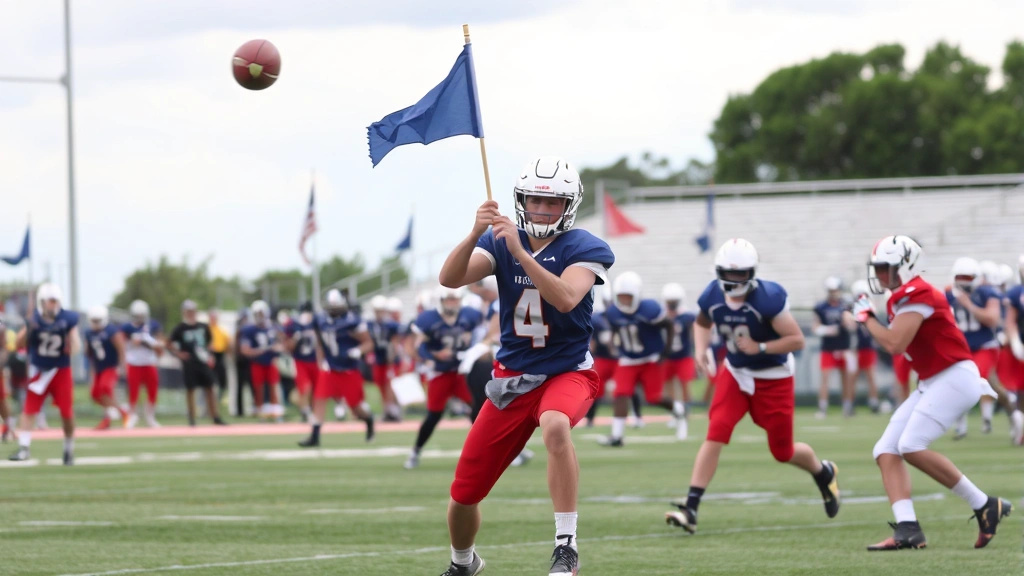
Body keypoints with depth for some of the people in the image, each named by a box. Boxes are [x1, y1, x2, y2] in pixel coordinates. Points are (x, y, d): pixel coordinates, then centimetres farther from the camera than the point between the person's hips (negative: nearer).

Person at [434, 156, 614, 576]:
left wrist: (519, 251, -37)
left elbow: (565, 299, -29)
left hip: (567, 372, -4)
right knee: (463, 496, 5)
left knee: (555, 425, -41)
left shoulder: (582, 248, -9)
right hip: (513, 377, 4)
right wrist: (475, 233, -33)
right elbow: (450, 278, -17)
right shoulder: (500, 242, 0)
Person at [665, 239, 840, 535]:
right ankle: (690, 509, -19)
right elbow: (701, 323, 13)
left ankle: (824, 473, 42)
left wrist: (760, 347, -30)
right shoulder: (712, 298, -11)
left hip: (773, 378, -3)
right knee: (716, 434, -16)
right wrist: (700, 350, -5)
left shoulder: (767, 299, -27)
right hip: (735, 373, 3)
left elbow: (797, 340, -21)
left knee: (782, 452, 8)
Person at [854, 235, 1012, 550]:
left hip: (955, 378, -10)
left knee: (912, 446, -21)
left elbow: (895, 345, -21)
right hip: (932, 382, 10)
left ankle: (985, 506, -11)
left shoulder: (916, 295, -15)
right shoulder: (904, 298, 15)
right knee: (886, 451, 0)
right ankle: (907, 529, -12)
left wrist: (866, 318, -9)